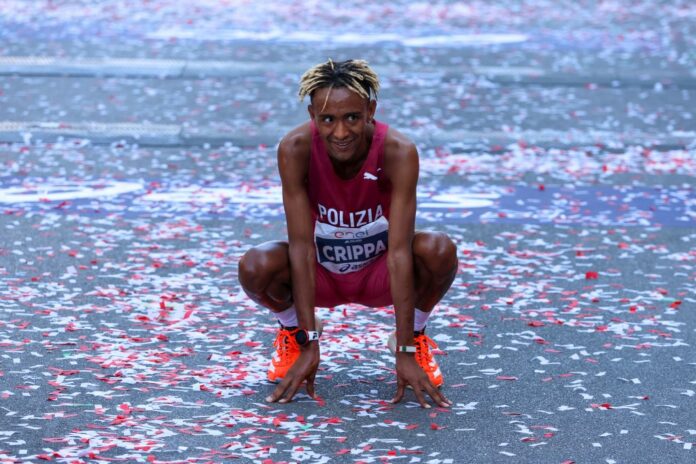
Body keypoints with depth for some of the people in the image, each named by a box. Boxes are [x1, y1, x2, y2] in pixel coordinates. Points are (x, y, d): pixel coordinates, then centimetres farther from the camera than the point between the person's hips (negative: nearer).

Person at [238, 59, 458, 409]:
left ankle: (414, 336, 0)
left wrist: (405, 353, -32)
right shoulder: (295, 149, -27)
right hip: (320, 273, 1)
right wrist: (310, 344, -27)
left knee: (440, 251, -32)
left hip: (379, 274, 0)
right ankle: (293, 330, 5)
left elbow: (399, 251, -31)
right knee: (255, 267, -31)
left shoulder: (398, 152, -28)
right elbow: (301, 245, -26)